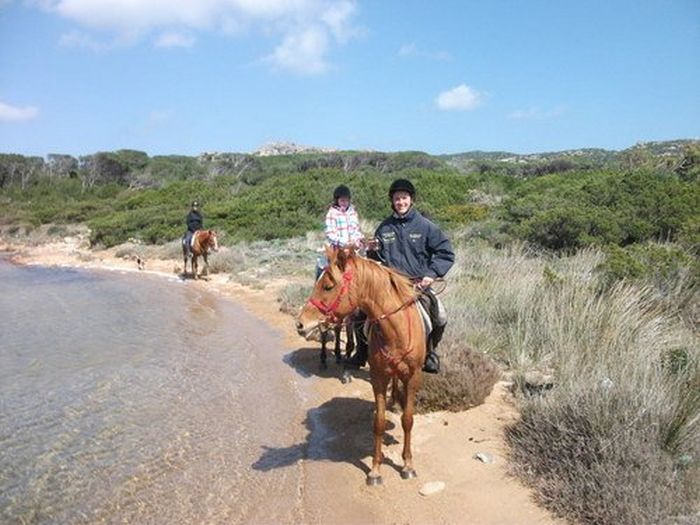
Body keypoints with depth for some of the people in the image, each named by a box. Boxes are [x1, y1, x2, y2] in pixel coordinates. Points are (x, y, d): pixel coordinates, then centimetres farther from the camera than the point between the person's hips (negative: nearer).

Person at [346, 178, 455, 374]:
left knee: (440, 319, -20)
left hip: (419, 283, -2)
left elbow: (446, 253, 0)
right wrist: (373, 251, -7)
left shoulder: (425, 226, -2)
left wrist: (432, 274, -11)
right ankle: (361, 354, 14)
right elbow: (377, 259, 15)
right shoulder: (385, 227, 6)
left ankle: (430, 353, 10)